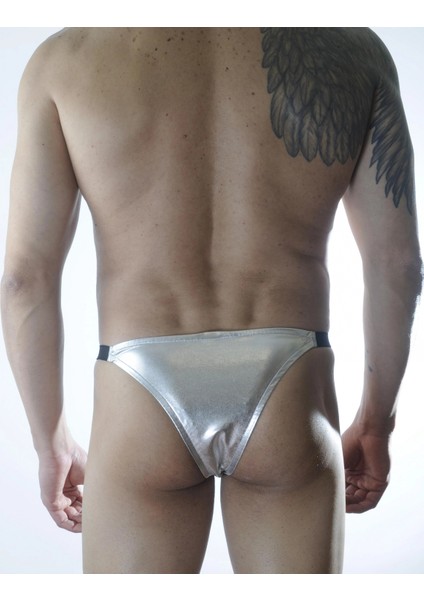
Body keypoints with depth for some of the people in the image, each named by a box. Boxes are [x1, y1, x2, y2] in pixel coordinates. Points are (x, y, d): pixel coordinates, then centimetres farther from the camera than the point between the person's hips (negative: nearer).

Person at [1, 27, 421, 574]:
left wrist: (50, 441, 10)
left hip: (141, 406, 0)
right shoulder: (353, 48, 3)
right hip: (290, 401, 1)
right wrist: (377, 421, 15)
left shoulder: (64, 59, 1)